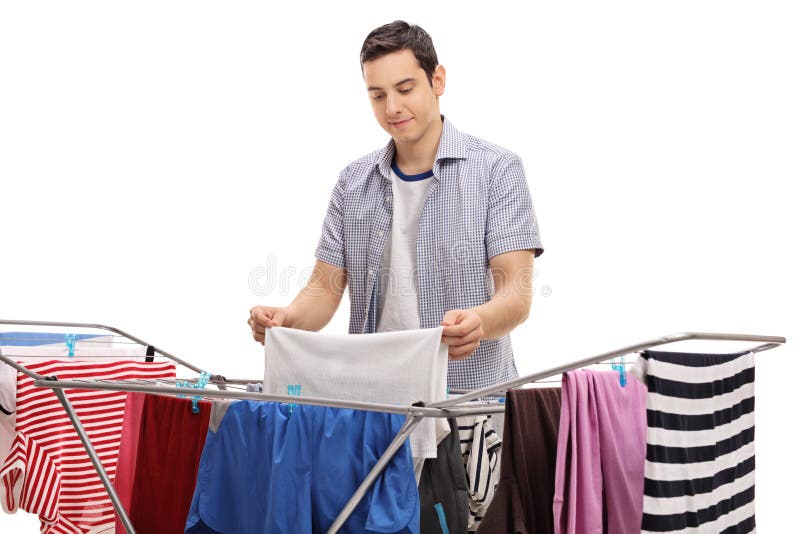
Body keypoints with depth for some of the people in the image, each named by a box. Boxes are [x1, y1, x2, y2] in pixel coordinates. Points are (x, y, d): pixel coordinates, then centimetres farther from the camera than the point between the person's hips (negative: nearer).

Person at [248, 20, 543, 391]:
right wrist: (287, 319, -12)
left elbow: (516, 294, -7)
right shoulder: (354, 183, 12)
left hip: (470, 392, -3)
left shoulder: (496, 169, 0)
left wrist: (477, 322, -28)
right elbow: (324, 289, 11)